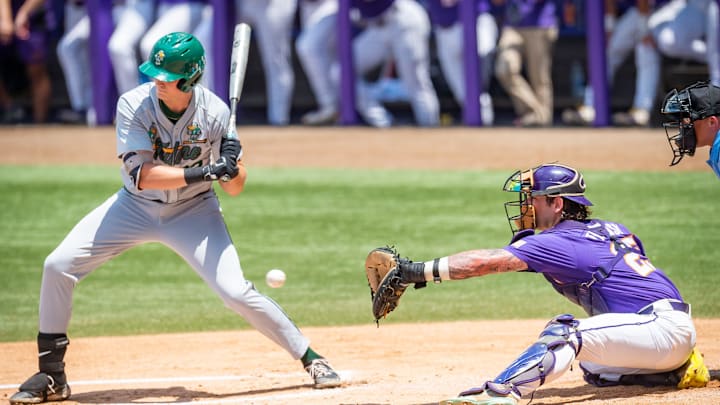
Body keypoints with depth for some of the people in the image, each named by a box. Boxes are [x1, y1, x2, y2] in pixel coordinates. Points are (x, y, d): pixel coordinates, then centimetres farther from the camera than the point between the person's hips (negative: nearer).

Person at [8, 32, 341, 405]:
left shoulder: (215, 112, -19)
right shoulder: (134, 105, -22)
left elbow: (234, 188, -12)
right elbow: (142, 175, -30)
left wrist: (232, 167, -36)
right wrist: (202, 173, -41)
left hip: (191, 211, -1)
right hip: (135, 205, 1)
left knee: (236, 292, -16)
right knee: (58, 266, -12)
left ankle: (310, 357, 3)